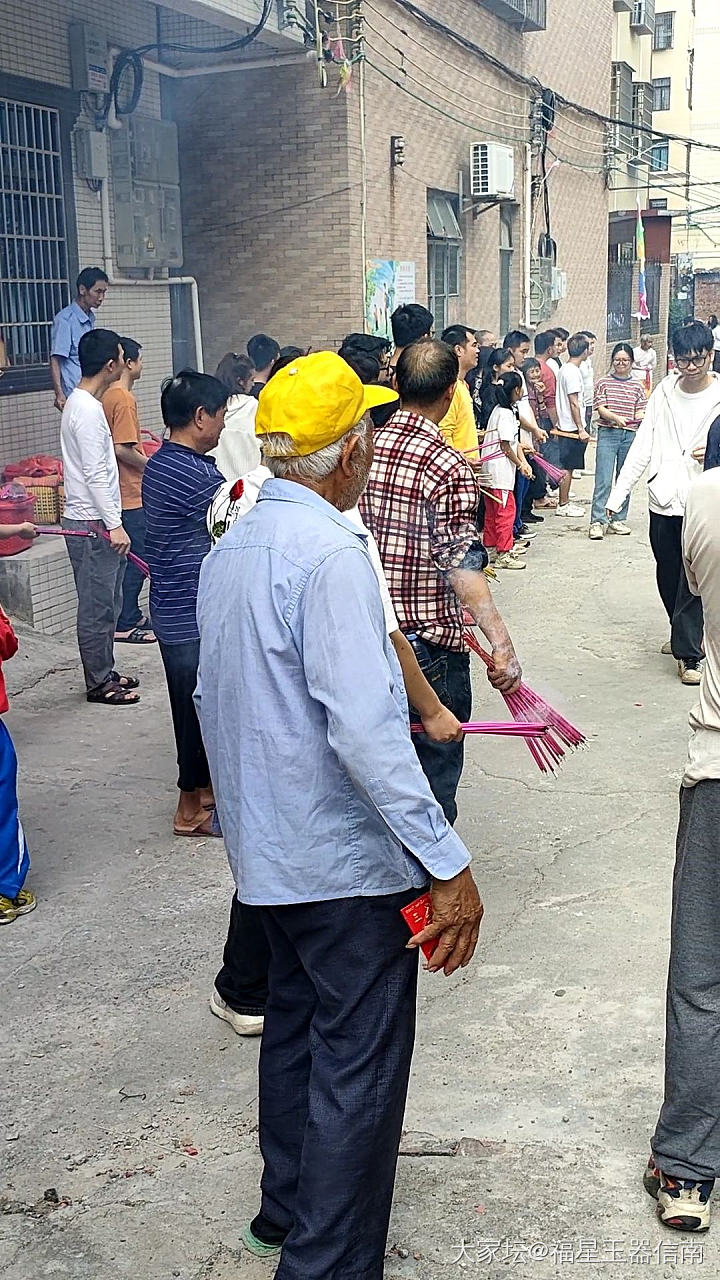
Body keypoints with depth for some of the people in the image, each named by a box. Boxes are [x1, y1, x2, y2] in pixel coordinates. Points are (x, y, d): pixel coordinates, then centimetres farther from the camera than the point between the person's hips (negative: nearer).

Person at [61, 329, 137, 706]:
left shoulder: (80, 403, 13)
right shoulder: (88, 410, -19)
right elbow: (95, 475, -22)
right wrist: (114, 525, -21)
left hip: (94, 522, 10)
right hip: (93, 524, -10)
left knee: (107, 603, 17)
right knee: (97, 607, -2)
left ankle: (105, 673, 26)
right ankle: (99, 683, 7)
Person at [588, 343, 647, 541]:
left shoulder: (637, 386, 11)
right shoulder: (604, 383, 5)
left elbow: (640, 413, 8)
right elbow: (600, 408, -4)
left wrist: (642, 417, -16)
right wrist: (616, 417, -22)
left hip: (630, 435, 3)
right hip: (608, 434, -3)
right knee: (603, 481, -10)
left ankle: (619, 520, 17)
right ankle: (598, 521, -12)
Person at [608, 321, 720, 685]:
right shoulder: (664, 391, 5)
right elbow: (642, 446, 7)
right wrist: (619, 492, 4)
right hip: (664, 500, 4)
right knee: (668, 576, 16)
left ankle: (689, 653, 4)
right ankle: (684, 635, 36)